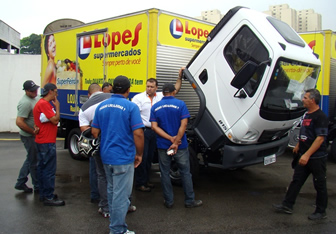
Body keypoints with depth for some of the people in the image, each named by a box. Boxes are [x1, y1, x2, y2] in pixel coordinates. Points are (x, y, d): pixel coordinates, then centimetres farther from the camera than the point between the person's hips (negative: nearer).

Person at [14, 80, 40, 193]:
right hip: (29, 136, -10)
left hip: (33, 135, 10)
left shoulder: (34, 99, 7)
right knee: (34, 161, 2)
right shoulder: (25, 102, -22)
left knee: (30, 159, 19)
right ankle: (38, 186, 15)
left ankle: (20, 183, 30)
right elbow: (19, 122, -27)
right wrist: (33, 132, -19)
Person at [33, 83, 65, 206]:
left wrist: (54, 106, -4)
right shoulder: (44, 104, -16)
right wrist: (57, 106, -8)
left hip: (42, 141, 11)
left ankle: (43, 194, 25)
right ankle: (49, 197, -2)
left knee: (42, 167, 15)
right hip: (47, 142, -11)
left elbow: (54, 121, 11)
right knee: (49, 169, -7)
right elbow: (55, 120, -19)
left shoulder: (45, 103, 17)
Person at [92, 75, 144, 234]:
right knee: (121, 195, 2)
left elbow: (95, 131, 10)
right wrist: (139, 154, -5)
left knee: (112, 191, 22)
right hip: (123, 157, -7)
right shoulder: (130, 106, -13)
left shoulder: (101, 106, 6)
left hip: (106, 156, 7)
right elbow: (138, 133, -18)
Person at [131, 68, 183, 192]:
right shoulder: (138, 98, -4)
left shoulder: (160, 96, 10)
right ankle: (139, 183, 6)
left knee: (150, 157, 14)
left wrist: (180, 77, 8)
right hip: (143, 131, -6)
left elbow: (175, 90, 16)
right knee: (142, 157, -3)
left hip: (155, 131, 6)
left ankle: (146, 181, 27)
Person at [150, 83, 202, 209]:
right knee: (185, 172, 9)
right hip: (181, 145, -2)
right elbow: (183, 124, -15)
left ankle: (168, 201, 18)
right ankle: (189, 201, 17)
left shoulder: (155, 107, 2)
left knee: (165, 173, 11)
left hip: (162, 145, 2)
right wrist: (175, 142, -15)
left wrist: (170, 138, -12)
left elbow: (154, 127, -7)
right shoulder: (180, 104, -7)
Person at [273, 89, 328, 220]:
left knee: (320, 185, 5)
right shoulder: (307, 115, 11)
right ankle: (287, 206, 16)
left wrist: (307, 154, -28)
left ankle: (321, 212, 18)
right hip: (305, 156, 9)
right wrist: (298, 146, 25)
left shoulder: (320, 117, -18)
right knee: (296, 181, 10)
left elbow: (320, 138, -24)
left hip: (317, 157, -9)